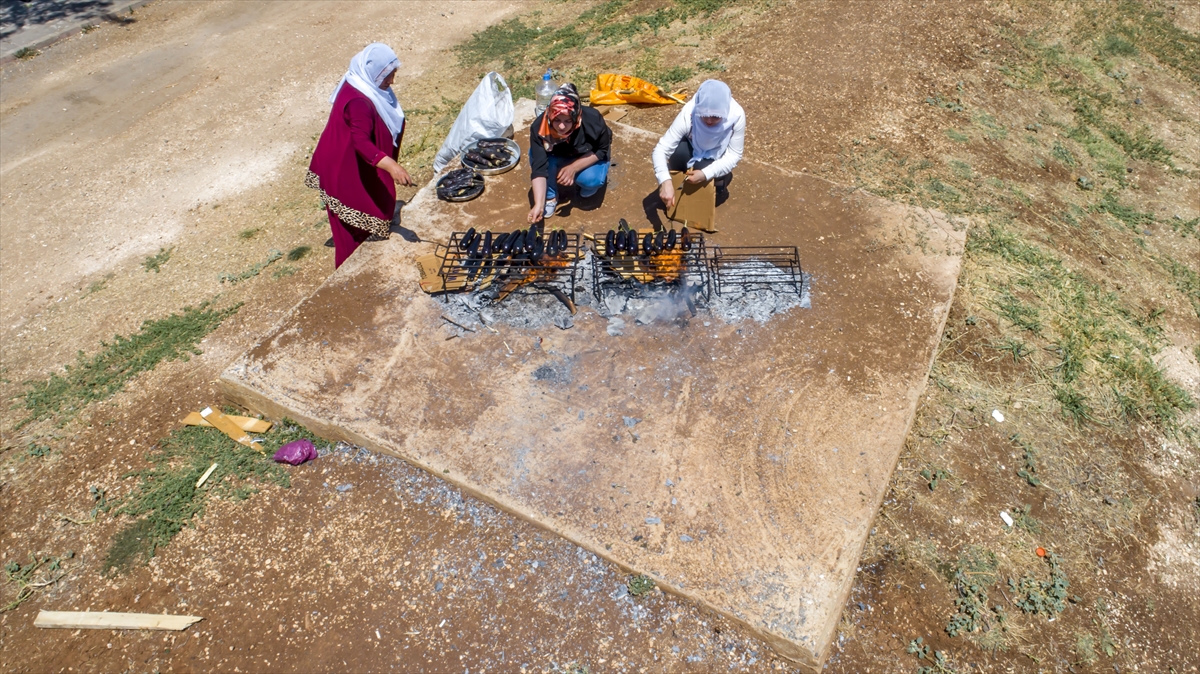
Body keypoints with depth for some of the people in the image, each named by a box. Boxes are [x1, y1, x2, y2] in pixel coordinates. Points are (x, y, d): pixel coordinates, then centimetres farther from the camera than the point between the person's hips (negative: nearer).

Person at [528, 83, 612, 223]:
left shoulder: (592, 121, -36)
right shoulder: (539, 127, -33)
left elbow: (601, 150, -19)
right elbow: (539, 167, -34)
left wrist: (573, 168, -33)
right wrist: (539, 205, -45)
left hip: (591, 157, -1)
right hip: (558, 156, 1)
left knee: (590, 179, -33)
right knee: (535, 154, -29)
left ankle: (589, 185, 5)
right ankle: (550, 196, -5)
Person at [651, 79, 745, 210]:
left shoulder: (737, 115, -32)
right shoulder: (688, 114, -34)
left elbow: (734, 155, -24)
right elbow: (660, 150, -37)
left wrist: (706, 174, -40)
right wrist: (665, 181, -54)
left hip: (717, 158, 0)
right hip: (694, 149, 0)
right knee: (679, 151, -34)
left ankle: (721, 178, 3)